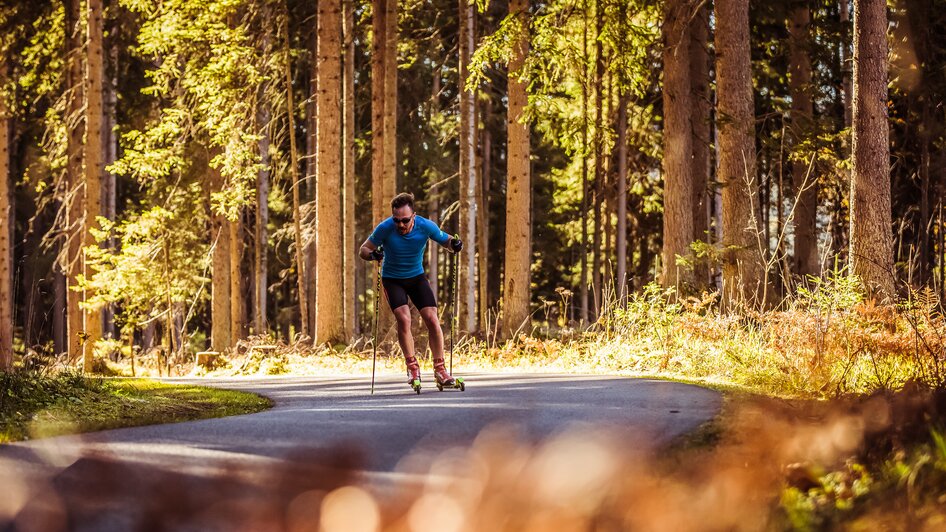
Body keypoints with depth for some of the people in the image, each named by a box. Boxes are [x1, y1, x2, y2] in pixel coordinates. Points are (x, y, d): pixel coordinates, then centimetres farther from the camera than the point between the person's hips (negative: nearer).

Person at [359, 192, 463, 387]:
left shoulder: (425, 226, -18)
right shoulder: (385, 228, -22)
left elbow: (445, 240, -2)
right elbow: (363, 249, -14)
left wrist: (454, 244, -25)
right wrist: (372, 254, -37)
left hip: (417, 276, 2)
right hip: (392, 280, -2)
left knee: (432, 319, -10)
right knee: (403, 318, -21)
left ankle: (439, 369, -1)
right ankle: (412, 366, -5)